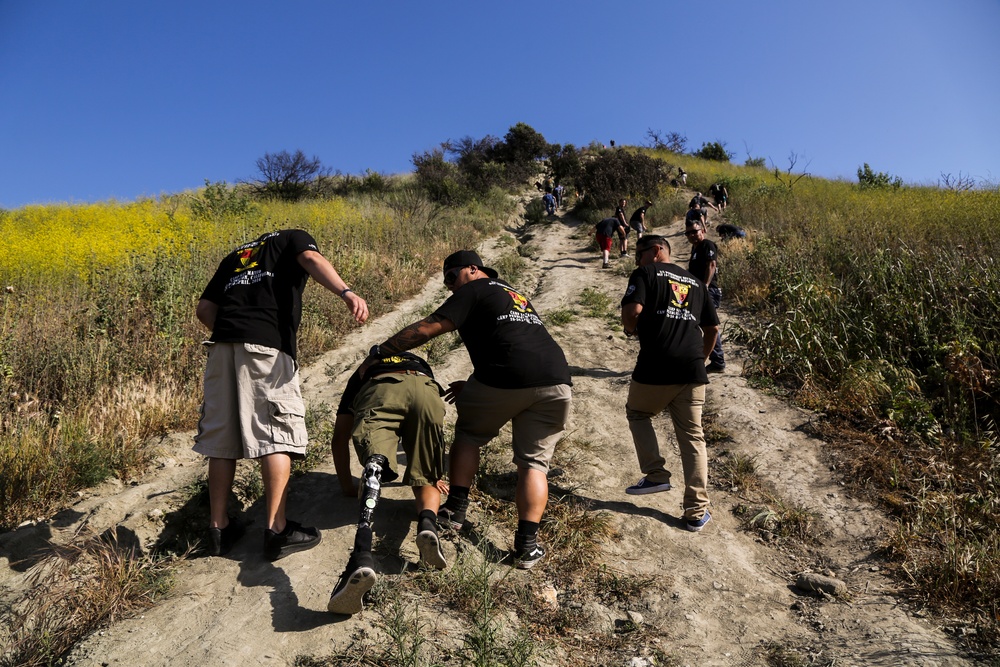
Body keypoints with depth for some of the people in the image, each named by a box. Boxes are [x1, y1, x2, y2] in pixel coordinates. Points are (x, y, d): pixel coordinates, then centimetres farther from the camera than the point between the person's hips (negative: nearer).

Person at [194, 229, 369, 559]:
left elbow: (204, 308, 21)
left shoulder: (235, 256, 33)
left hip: (221, 345, 6)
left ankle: (219, 527, 18)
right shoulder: (294, 238, 19)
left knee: (221, 439, 10)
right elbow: (312, 259, -8)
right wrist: (346, 292, -24)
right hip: (267, 346, -6)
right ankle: (276, 530, -2)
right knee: (276, 437, -3)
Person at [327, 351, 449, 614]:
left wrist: (347, 486, 47)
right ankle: (428, 522, -21)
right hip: (425, 391, 1)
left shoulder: (363, 371, 43)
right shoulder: (420, 364, 48)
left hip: (378, 392, -1)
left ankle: (362, 555, -46)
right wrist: (436, 477, 63)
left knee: (375, 464, -21)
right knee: (426, 480, 13)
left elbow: (339, 439, 37)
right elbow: (433, 433, 53)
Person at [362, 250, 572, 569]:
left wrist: (379, 351, 9)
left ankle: (456, 508, 17)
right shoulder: (517, 295, 32)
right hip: (556, 379, 6)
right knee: (534, 461, 12)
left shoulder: (475, 290, 10)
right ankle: (527, 543, 3)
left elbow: (426, 328, 2)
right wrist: (472, 387, 31)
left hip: (507, 380, -6)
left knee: (468, 432, 20)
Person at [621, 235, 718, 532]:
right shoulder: (696, 282, 22)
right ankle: (697, 512, 10)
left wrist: (631, 329, 7)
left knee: (637, 414, 22)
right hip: (693, 371, 5)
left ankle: (656, 475, 15)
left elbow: (632, 310, -13)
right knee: (692, 437, 9)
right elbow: (713, 328, 20)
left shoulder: (645, 274, 4)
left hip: (655, 368, -4)